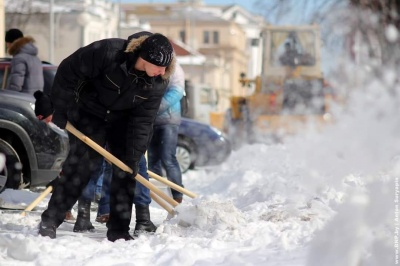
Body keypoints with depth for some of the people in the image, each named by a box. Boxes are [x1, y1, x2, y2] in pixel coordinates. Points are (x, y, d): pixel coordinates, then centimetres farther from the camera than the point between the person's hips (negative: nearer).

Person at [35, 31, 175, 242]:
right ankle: (49, 220, -2)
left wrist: (133, 157, -18)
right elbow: (68, 71, -23)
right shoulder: (108, 52, -34)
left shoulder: (159, 81, -21)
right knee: (82, 164, -10)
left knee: (125, 171, -2)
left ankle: (118, 231, 6)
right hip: (89, 113, -4)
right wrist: (59, 112, -17)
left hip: (124, 120, 4)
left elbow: (143, 120, -16)